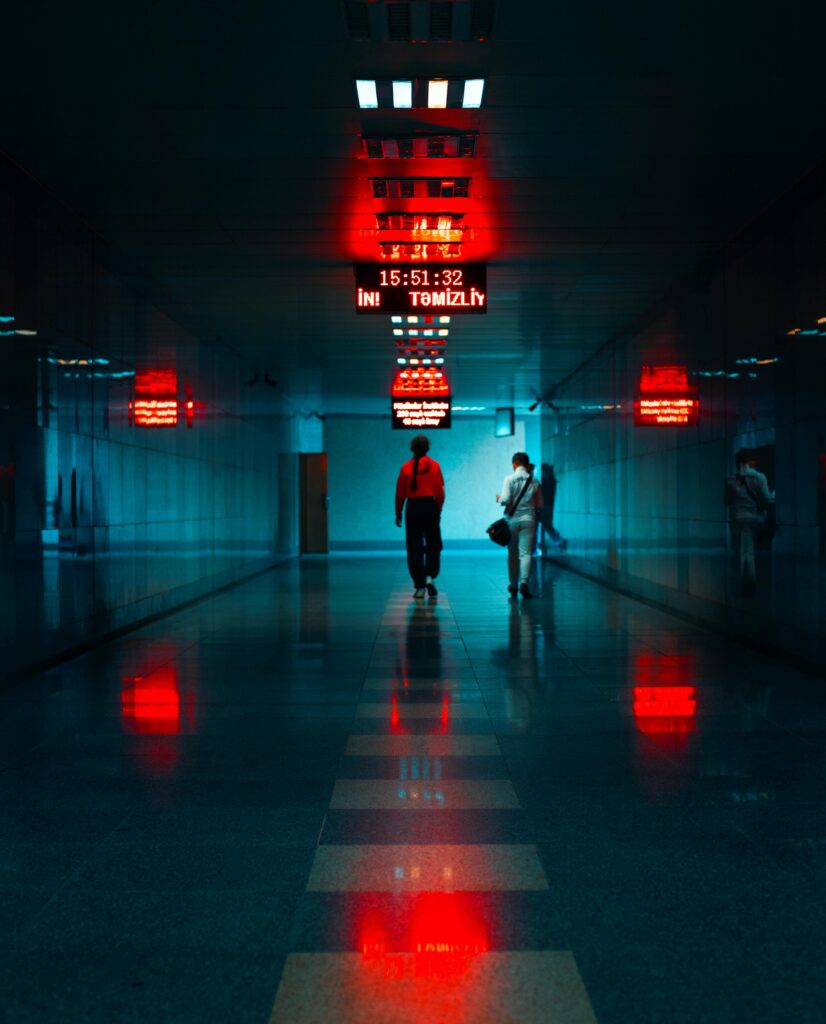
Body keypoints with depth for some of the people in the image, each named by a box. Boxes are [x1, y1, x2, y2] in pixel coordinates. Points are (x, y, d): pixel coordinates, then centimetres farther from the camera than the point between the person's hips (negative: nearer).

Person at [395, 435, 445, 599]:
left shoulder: (406, 467, -1)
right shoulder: (434, 466, -3)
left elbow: (400, 493, 1)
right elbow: (440, 491, -4)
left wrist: (398, 513, 10)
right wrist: (438, 510, 7)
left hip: (412, 508, 1)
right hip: (430, 507, 0)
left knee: (414, 548, 5)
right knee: (433, 545, 14)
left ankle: (419, 587, 4)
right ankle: (430, 576, -6)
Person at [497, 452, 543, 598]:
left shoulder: (509, 479, -6)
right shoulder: (534, 481, 2)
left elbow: (505, 500, -14)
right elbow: (540, 504, 5)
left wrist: (499, 498, 7)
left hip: (513, 519, -1)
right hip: (529, 519, 1)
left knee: (512, 554, 10)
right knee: (525, 553, -4)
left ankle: (513, 585, 17)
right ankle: (524, 582, -23)